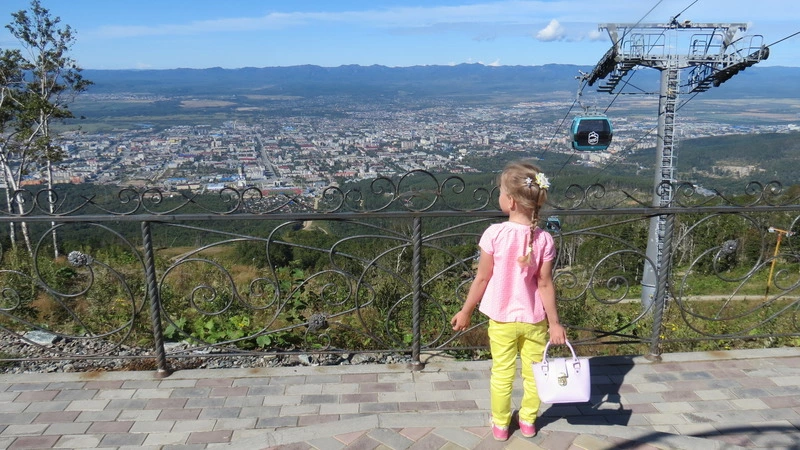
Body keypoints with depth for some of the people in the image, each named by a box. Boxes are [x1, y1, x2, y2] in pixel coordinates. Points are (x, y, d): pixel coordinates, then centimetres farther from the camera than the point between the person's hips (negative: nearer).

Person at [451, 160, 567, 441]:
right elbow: (545, 285, -9)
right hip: (534, 319, 1)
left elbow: (482, 279, -13)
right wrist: (554, 322, 1)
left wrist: (465, 312, 0)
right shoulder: (544, 240, -13)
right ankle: (528, 421, 37)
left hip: (502, 318, -1)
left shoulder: (494, 234, -19)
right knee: (533, 373, 20)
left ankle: (500, 424, 32)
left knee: (502, 373, 16)